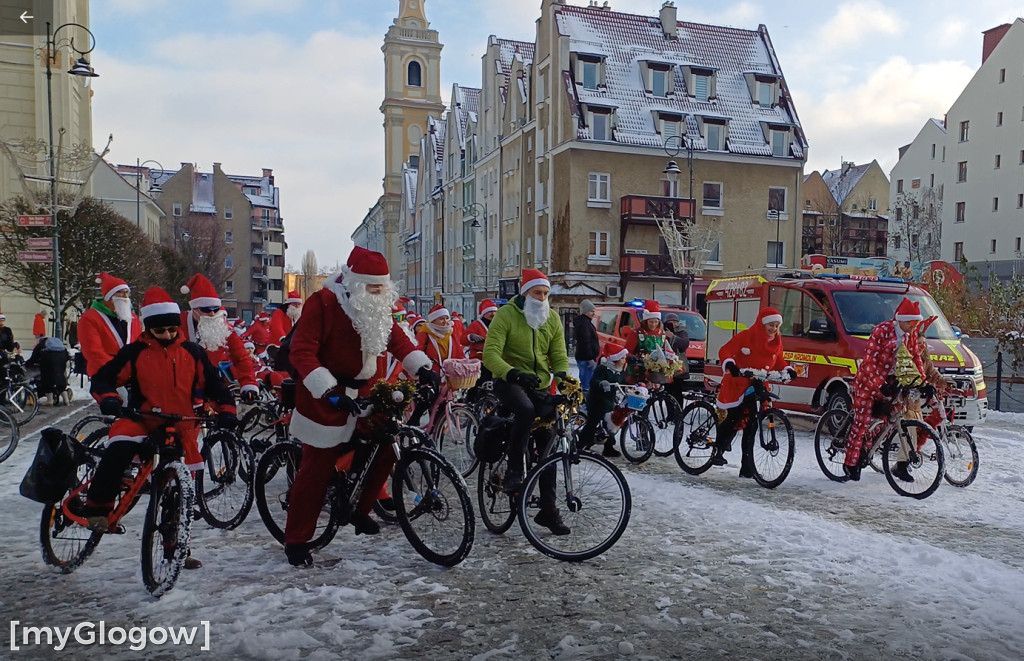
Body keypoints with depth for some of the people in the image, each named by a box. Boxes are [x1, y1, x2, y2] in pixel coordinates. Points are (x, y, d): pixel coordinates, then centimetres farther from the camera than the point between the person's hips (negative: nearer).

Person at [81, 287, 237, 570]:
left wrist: (225, 410, -8)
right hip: (142, 422, -2)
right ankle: (97, 508, -17)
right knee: (118, 450, -35)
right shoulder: (136, 352, 0)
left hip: (180, 428, 2)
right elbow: (103, 377, 1)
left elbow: (213, 384, 8)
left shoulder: (192, 352, 5)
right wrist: (108, 399, -21)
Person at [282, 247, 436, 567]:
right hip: (326, 398, -6)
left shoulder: (378, 307, 4)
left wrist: (422, 368, -10)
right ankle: (296, 540, 14)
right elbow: (302, 352, -22)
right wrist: (330, 392, -31)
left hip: (366, 393, 7)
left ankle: (358, 509, 23)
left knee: (386, 447, 0)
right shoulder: (323, 302, -17)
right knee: (317, 468, -1)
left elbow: (397, 339, 8)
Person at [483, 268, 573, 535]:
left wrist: (562, 373, -17)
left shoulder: (552, 318, 6)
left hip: (540, 385, 5)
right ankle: (514, 471, -20)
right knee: (526, 410, -38)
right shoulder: (506, 314, -9)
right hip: (509, 382, -5)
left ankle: (548, 509, 13)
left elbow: (559, 354, 6)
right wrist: (512, 373, -37)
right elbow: (490, 354, -19)